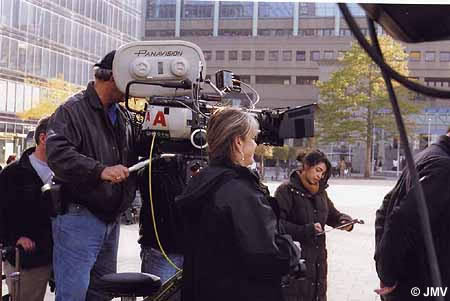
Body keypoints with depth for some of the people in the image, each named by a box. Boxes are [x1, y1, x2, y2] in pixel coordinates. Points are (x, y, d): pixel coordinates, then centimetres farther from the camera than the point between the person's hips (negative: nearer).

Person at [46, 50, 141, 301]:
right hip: (78, 217, -8)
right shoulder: (73, 110, -9)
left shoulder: (124, 115, 15)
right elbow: (57, 153, -24)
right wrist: (101, 170, -33)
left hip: (111, 218, 8)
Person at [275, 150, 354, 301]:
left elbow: (332, 214, 23)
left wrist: (344, 220, 1)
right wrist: (305, 230, -23)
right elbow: (277, 223, -16)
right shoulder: (287, 190, -9)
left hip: (318, 258, 7)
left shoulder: (320, 191, 14)